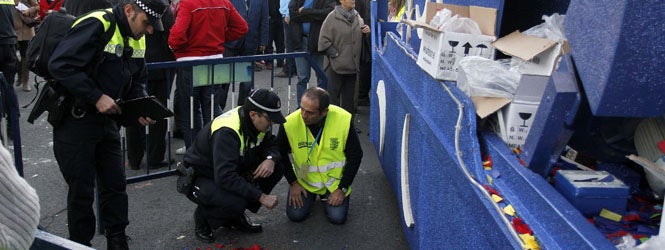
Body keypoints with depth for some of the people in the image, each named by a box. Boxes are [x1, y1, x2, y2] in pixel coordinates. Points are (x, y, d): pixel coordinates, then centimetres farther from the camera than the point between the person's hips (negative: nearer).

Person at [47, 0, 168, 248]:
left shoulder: (137, 40, 6)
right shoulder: (96, 25, -19)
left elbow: (137, 82, 15)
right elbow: (60, 64, -25)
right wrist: (96, 97, -25)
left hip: (107, 120, 7)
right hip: (75, 120, -7)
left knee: (115, 185, 11)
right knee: (82, 190, 3)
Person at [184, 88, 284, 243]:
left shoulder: (259, 122, -9)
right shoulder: (227, 131, -33)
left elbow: (271, 145, 4)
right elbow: (225, 177, -39)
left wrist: (271, 159, -22)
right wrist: (261, 196, -36)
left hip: (233, 170, 8)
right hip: (201, 177, -8)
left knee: (275, 170, -10)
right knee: (236, 202, -36)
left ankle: (235, 217, 4)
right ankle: (203, 216, -1)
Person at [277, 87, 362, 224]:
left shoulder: (344, 120, -24)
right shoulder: (290, 123, -22)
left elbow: (355, 156, -10)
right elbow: (280, 154, -2)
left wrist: (342, 188, -10)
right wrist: (292, 182, -4)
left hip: (334, 180, -1)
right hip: (304, 180, 1)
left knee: (337, 217, -12)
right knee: (296, 215, -11)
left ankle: (328, 195, 21)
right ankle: (311, 195, 21)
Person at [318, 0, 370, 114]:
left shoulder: (357, 17, 9)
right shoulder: (332, 17, -9)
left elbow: (360, 38, 23)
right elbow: (323, 40, -11)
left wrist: (367, 31, 2)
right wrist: (335, 54, -12)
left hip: (352, 65, 6)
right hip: (336, 65, -6)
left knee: (349, 96, 15)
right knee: (333, 96, 1)